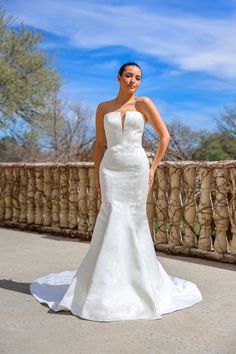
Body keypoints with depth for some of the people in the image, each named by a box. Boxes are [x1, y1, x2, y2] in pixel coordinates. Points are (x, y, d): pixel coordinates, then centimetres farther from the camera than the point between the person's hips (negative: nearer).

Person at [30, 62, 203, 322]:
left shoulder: (144, 103, 3)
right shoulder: (103, 108, 10)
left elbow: (164, 136, 4)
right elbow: (99, 145, 11)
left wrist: (153, 169, 1)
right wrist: (97, 177, 4)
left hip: (137, 168, -1)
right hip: (111, 169, 1)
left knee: (134, 223, 2)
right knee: (115, 221, -8)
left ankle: (137, 279, 19)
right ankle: (110, 286, 3)